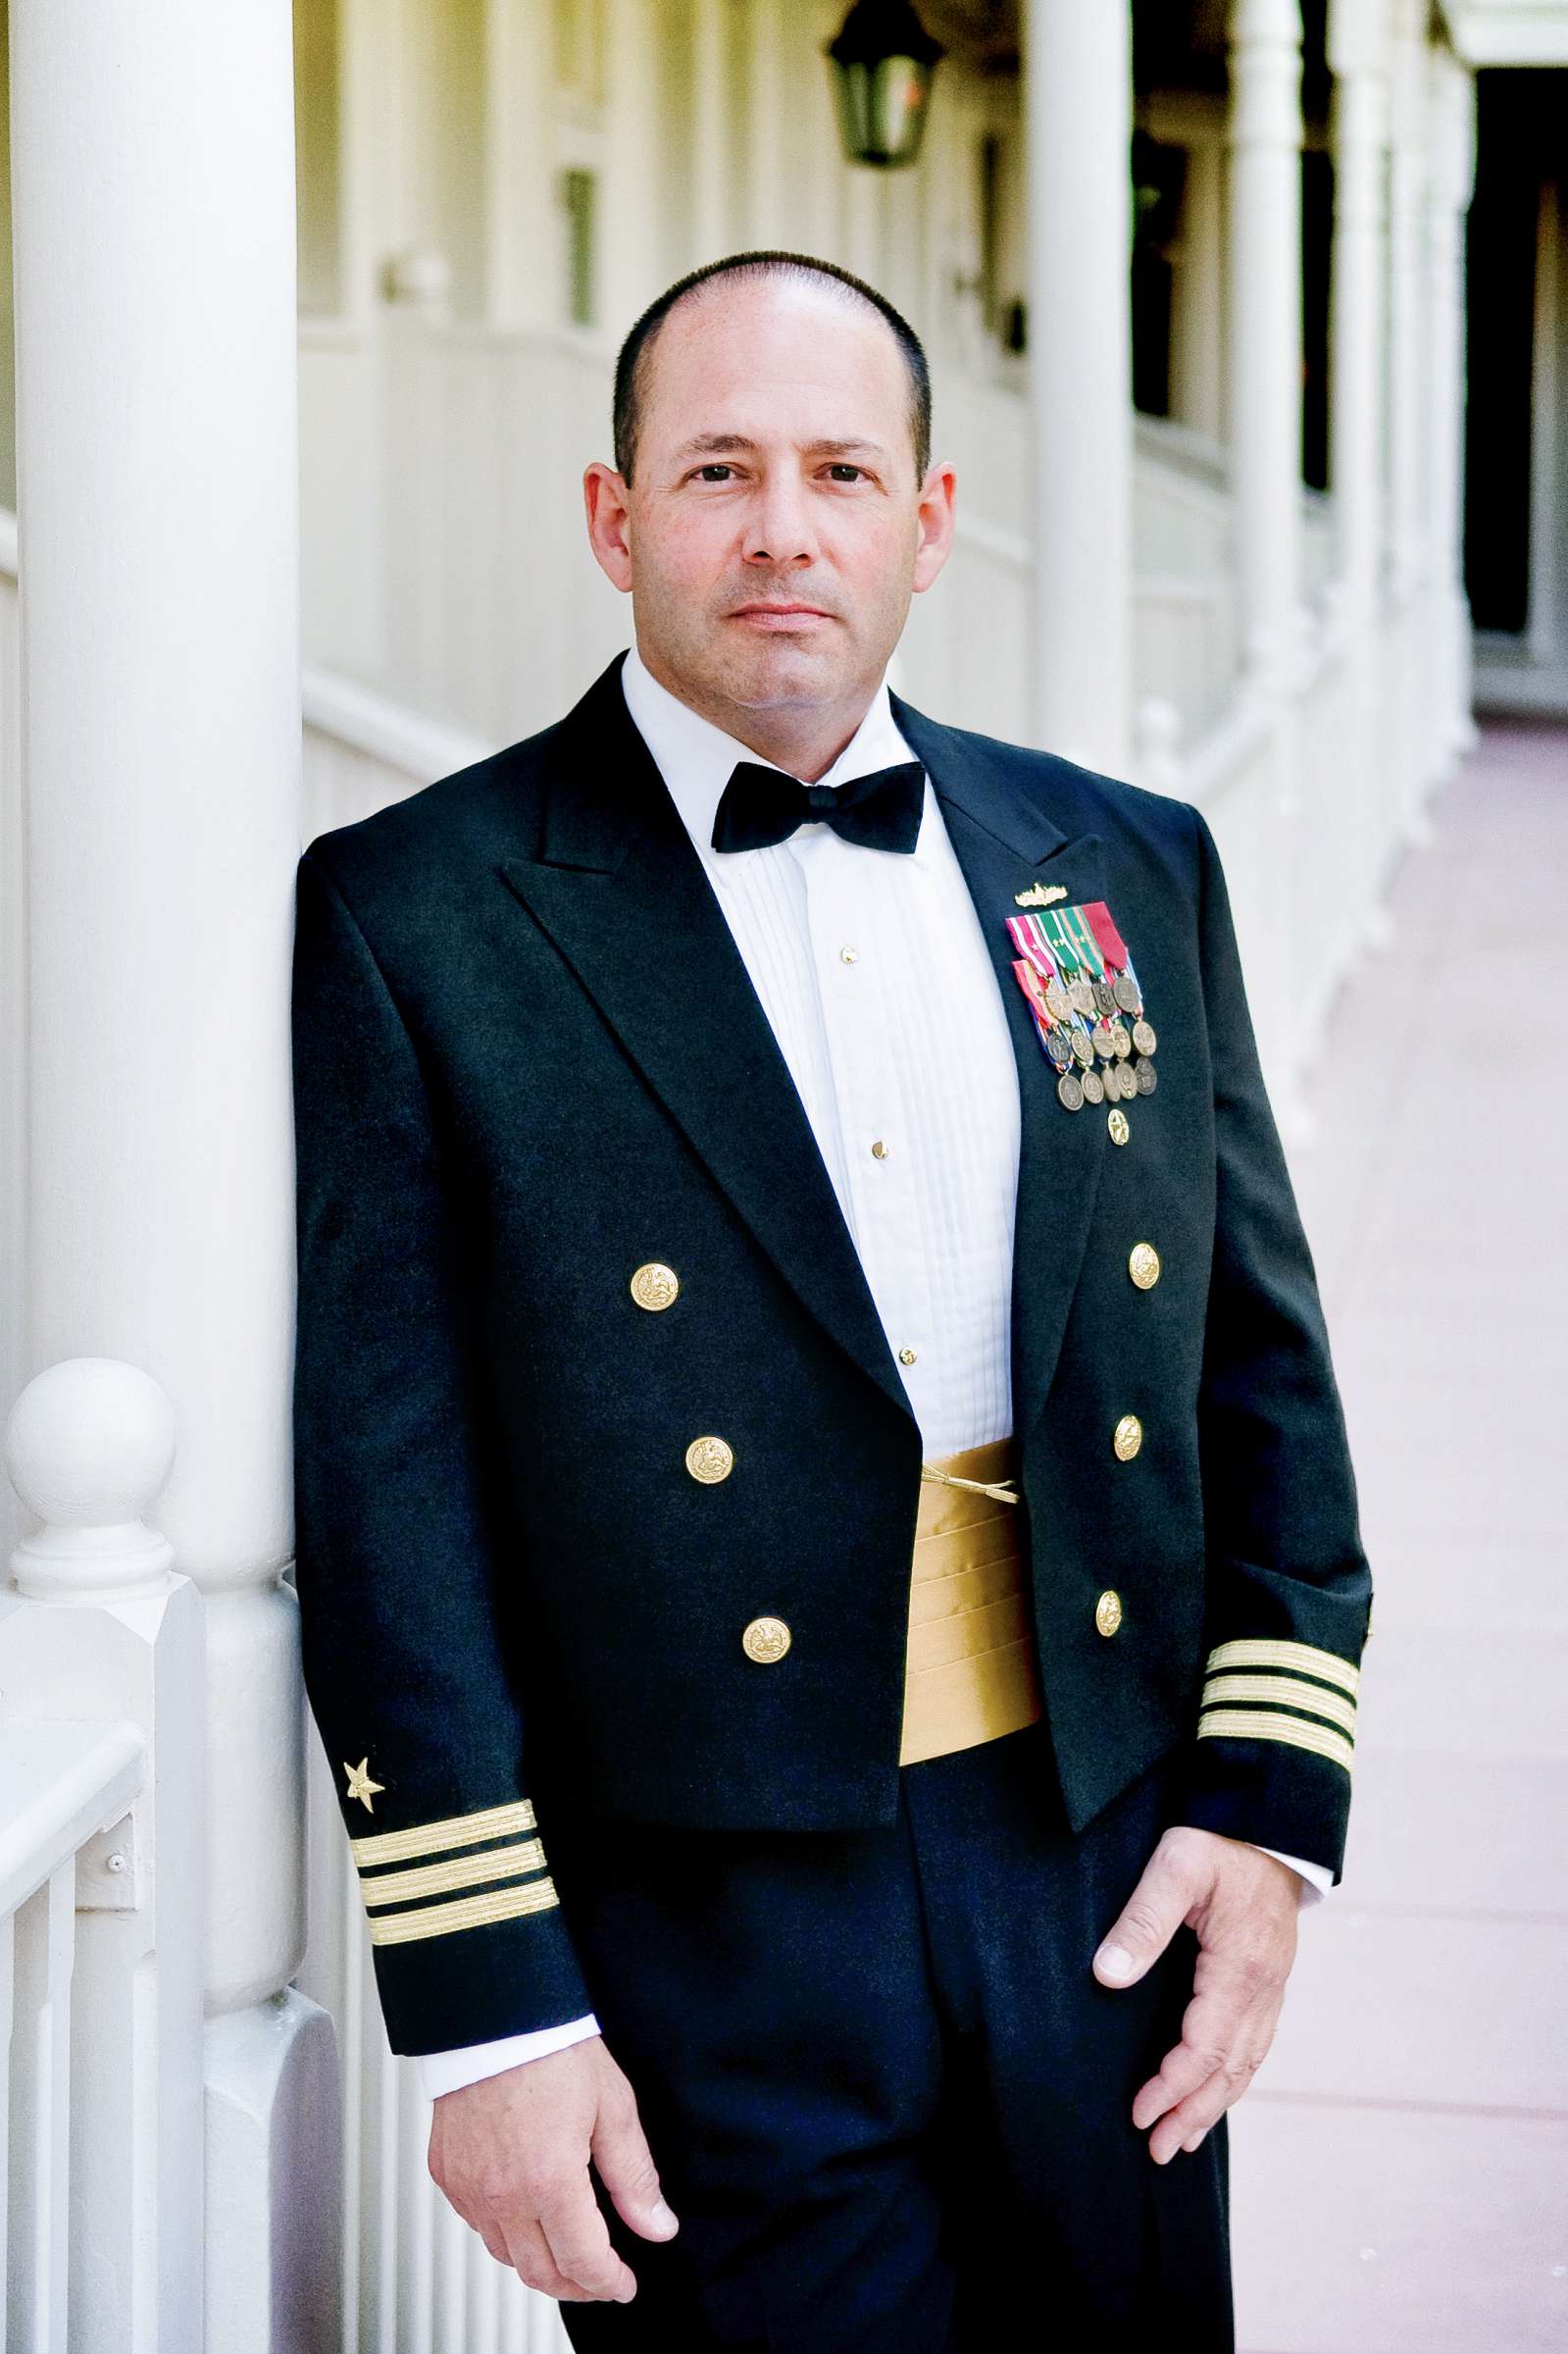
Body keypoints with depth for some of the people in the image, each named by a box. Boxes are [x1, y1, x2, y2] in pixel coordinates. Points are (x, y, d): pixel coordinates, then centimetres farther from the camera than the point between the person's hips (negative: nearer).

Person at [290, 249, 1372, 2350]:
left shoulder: (1128, 871, 10)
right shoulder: (418, 917, -3)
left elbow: (1260, 1363, 14)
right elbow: (389, 1488, -7)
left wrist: (1271, 1799, 4)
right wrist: (483, 2012, -11)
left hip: (1108, 1877, 4)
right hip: (703, 1935, -4)